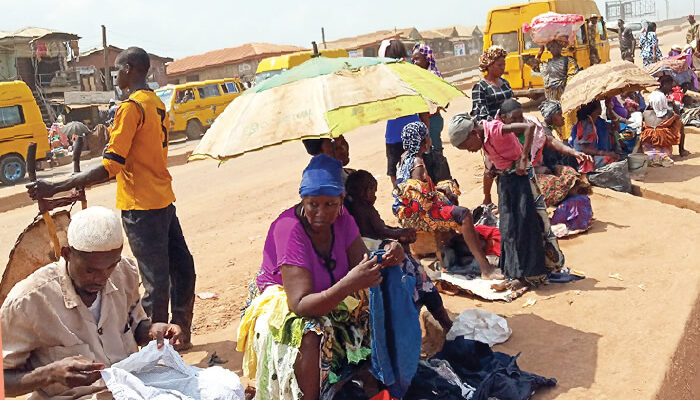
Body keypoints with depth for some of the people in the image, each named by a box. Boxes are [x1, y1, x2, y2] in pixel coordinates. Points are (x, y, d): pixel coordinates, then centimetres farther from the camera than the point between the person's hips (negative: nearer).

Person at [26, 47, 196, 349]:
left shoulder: (131, 107, -15)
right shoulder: (157, 104, 12)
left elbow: (110, 167, -22)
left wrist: (56, 188, -20)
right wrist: (86, 183, 22)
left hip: (141, 205, -9)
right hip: (164, 199, 9)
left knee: (155, 279, -2)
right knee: (179, 267, 14)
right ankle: (180, 333, 28)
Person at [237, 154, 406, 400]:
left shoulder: (341, 218, -9)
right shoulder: (289, 228, -29)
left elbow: (363, 265, -14)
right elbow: (300, 305, -34)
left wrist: (387, 257, -37)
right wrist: (348, 284, -49)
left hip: (331, 296, 7)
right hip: (281, 303, -6)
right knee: (310, 336, -36)